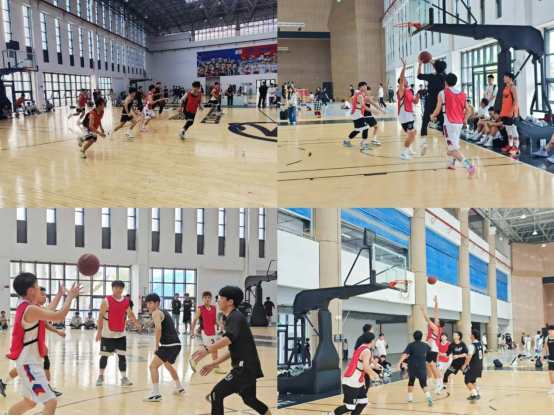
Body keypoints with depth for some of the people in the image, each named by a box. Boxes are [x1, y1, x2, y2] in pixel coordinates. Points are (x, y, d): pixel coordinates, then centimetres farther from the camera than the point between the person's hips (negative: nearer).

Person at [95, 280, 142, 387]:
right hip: (107, 334, -3)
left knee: (122, 356, -2)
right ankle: (101, 376, 24)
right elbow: (101, 317, -12)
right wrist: (99, 332, -15)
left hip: (121, 334, 3)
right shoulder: (106, 301, -13)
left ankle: (124, 378, -2)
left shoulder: (126, 301, 3)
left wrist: (137, 324, 30)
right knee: (104, 356, 7)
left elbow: (130, 313, 21)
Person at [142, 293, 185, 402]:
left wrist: (157, 345, -13)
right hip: (176, 344, 10)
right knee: (168, 365, 33)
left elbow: (158, 328, -22)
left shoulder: (156, 313, -5)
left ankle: (156, 394, -17)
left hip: (169, 345, -10)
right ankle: (179, 388, 44)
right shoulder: (164, 312, 24)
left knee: (153, 366, -9)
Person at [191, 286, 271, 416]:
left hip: (245, 367, -11)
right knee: (249, 399, 23)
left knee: (217, 393, -11)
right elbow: (233, 350, 22)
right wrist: (214, 364, 18)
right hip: (247, 366, 11)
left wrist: (207, 350, -45)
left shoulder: (235, 317, -12)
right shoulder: (234, 317, 19)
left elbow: (229, 339, -32)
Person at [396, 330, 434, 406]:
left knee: (411, 381, 24)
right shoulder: (425, 345, 10)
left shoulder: (411, 345, 2)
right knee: (423, 384, -4)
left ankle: (410, 397, 30)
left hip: (412, 366, 0)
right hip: (422, 366, 0)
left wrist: (399, 364, -16)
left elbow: (405, 355, -11)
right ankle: (428, 396, -30)